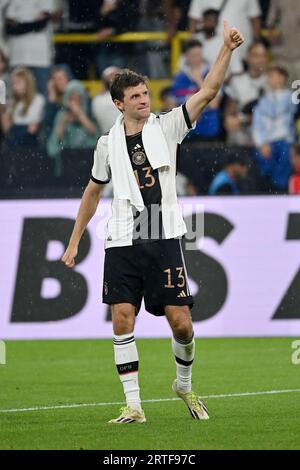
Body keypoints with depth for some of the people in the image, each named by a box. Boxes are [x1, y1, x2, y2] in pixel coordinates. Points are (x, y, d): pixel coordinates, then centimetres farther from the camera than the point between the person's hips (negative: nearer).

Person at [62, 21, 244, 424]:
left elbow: (208, 92, -7)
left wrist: (227, 49, -18)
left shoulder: (166, 127, 3)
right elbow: (94, 191, 20)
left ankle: (184, 385, 24)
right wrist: (74, 242, 21)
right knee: (122, 319, -9)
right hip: (123, 243, 1)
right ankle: (133, 405, -3)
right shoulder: (108, 144, 8)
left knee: (181, 323, -4)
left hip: (165, 240, -1)